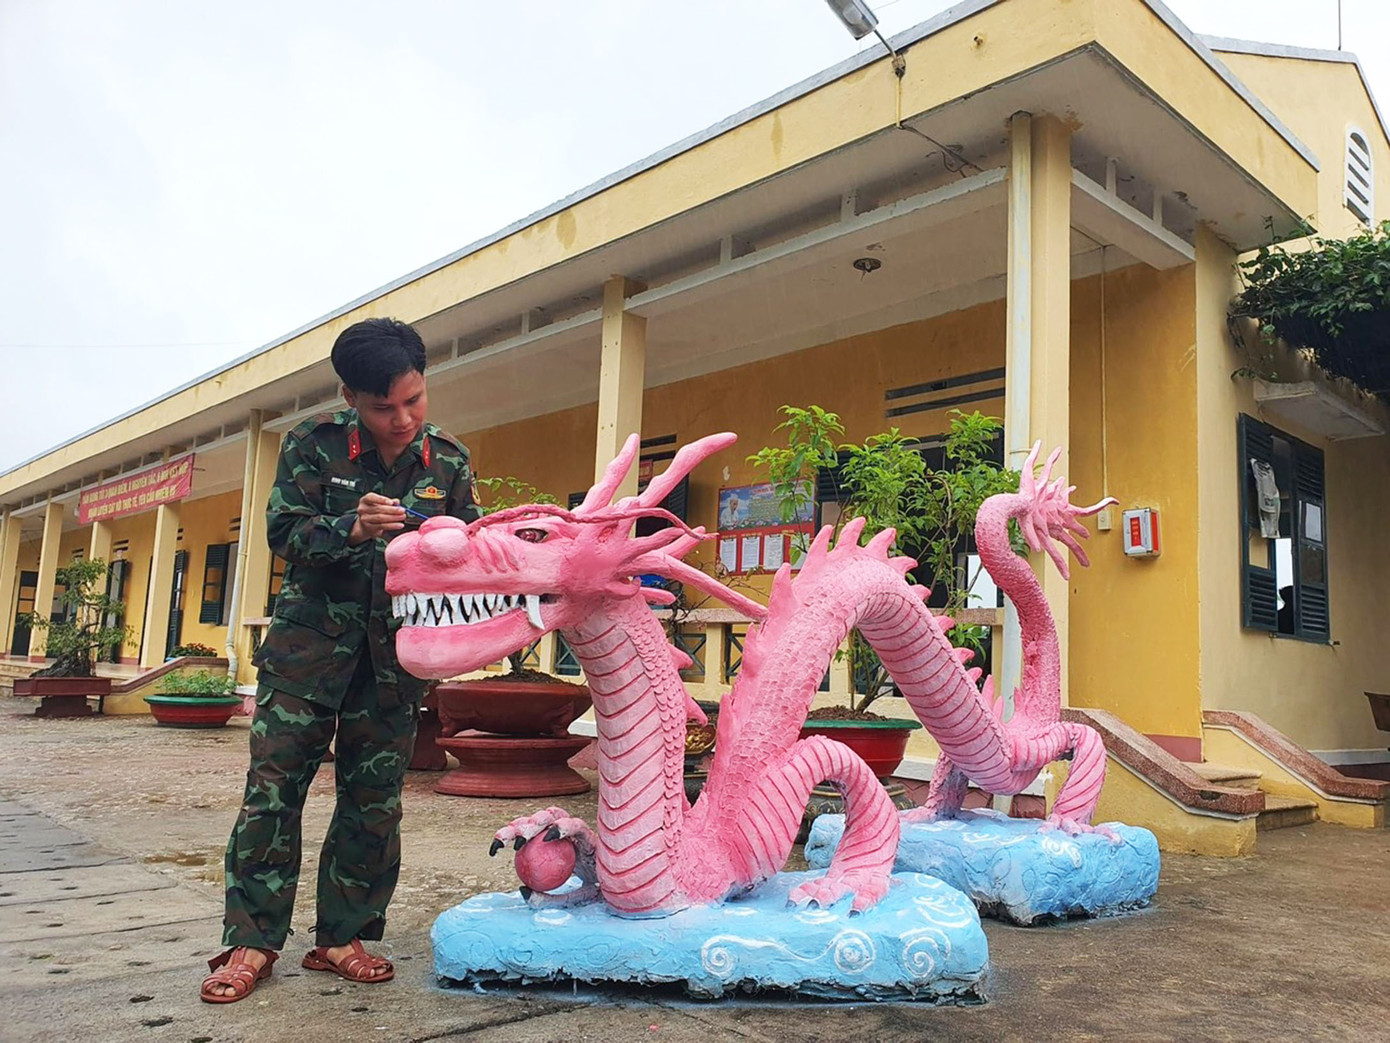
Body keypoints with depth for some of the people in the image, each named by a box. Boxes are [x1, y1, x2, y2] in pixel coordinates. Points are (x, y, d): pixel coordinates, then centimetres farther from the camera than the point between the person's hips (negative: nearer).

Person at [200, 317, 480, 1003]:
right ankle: (252, 940, 10)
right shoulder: (314, 444, -4)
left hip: (396, 649, 2)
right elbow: (283, 530, -9)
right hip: (312, 634, -1)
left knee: (374, 797, 4)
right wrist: (351, 528, -27)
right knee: (275, 783, -3)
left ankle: (341, 937, 18)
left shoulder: (448, 460, 2)